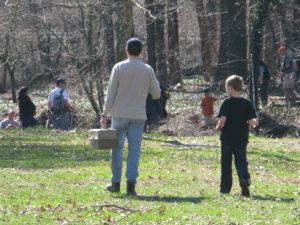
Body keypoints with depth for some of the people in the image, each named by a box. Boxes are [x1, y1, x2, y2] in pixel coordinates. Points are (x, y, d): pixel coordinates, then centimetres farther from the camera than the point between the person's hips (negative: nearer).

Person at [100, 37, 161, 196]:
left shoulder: (119, 68, -3)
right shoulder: (148, 70, 2)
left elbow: (111, 93, -4)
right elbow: (156, 94, 4)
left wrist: (105, 114, 1)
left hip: (120, 114, -1)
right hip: (138, 115, 1)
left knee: (117, 147, 10)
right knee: (134, 149, 0)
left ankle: (116, 183, 14)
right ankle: (131, 183, -11)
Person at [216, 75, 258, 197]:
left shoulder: (227, 102, -9)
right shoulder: (247, 103, 0)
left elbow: (222, 119, -19)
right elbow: (252, 121, -6)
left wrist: (218, 127, 0)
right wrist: (254, 122, 17)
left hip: (227, 137, -2)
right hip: (242, 138, 2)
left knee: (226, 163, 9)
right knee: (241, 161, 8)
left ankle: (225, 188, 12)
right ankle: (244, 179, -21)